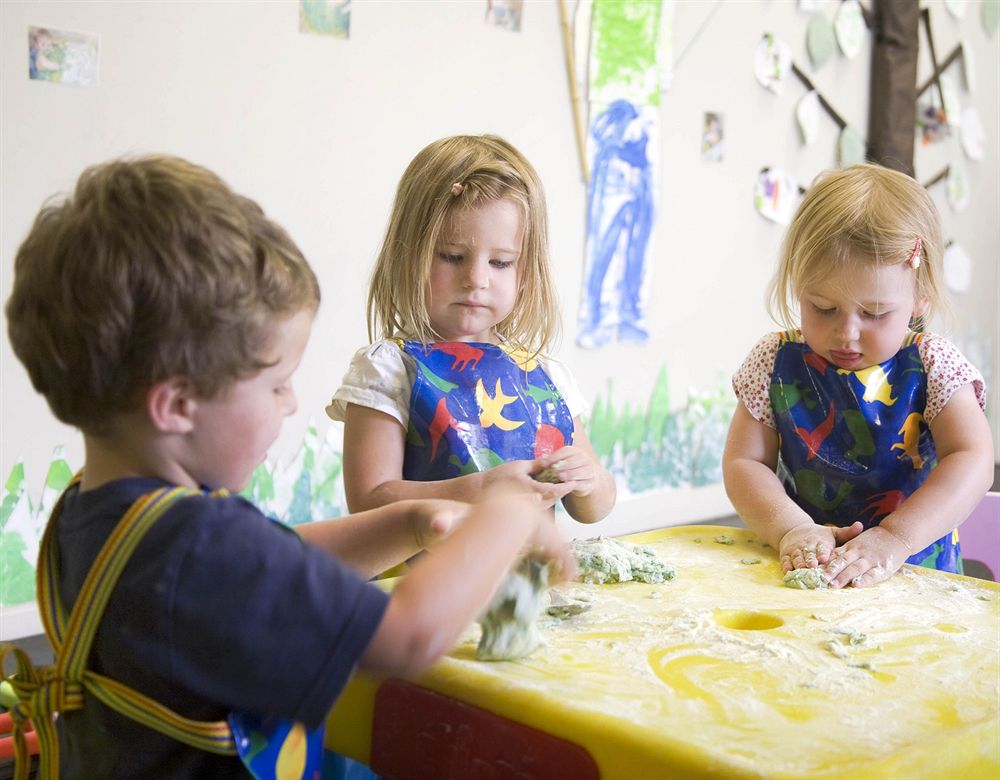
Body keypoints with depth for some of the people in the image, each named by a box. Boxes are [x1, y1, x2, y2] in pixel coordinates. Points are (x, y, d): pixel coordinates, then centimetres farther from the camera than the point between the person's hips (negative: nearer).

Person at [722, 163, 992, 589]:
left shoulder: (931, 366, -3)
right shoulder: (776, 362, 1)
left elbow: (972, 460, -12)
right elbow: (744, 462, -2)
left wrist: (894, 539, -24)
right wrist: (791, 530, -19)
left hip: (915, 572, -1)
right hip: (803, 572, 1)